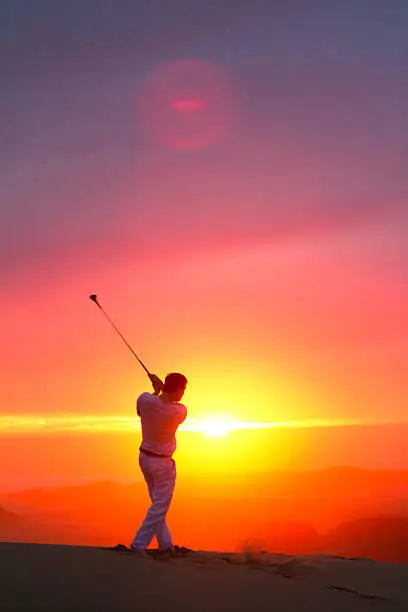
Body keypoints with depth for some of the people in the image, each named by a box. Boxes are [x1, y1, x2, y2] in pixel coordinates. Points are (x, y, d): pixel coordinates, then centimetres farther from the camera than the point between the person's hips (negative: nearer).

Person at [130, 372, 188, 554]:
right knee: (160, 506, 7)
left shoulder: (144, 399, -16)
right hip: (162, 463, -6)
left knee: (158, 503, 19)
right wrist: (161, 387, 3)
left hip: (144, 457, 6)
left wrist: (156, 391, 5)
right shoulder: (180, 412, -23)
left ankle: (165, 544, 29)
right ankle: (139, 544, 4)